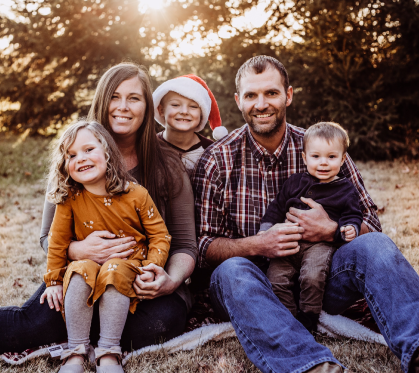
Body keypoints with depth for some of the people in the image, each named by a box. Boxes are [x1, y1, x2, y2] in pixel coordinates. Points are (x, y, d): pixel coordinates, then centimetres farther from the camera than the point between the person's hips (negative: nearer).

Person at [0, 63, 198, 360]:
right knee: (33, 325, -31)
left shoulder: (168, 166, 0)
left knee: (160, 322, -32)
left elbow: (185, 245, 0)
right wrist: (80, 250, -21)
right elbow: (49, 236, 3)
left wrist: (171, 281, -24)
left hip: (145, 281, 1)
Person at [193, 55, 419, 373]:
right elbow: (203, 246, -4)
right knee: (232, 271, -34)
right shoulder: (217, 162, -1)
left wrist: (331, 230, -19)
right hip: (253, 286, -1)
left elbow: (370, 224, 4)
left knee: (374, 246, -23)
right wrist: (258, 245, -23)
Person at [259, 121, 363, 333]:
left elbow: (352, 215, 7)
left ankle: (308, 317, -6)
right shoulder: (294, 183, 18)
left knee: (312, 276, -28)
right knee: (275, 277, -14)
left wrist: (349, 228, -16)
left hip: (321, 245, -3)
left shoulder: (345, 189, 10)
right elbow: (276, 207, 22)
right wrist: (266, 229, 10)